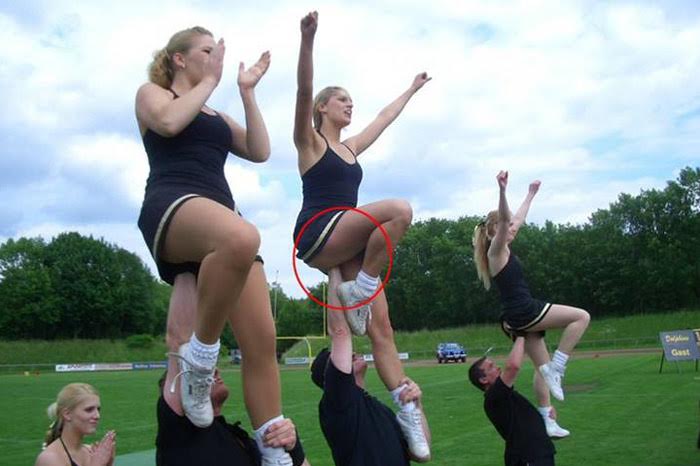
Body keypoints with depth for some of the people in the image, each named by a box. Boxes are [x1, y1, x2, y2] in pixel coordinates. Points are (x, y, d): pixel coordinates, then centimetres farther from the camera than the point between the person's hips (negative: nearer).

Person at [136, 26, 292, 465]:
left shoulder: (217, 116, 34)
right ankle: (200, 353, -26)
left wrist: (247, 90, 21)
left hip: (221, 217, 7)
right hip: (172, 207, -6)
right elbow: (169, 122, -7)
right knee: (242, 238, -43)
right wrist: (209, 81, 7)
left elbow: (260, 151, 18)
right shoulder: (151, 93, 18)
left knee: (262, 339, -9)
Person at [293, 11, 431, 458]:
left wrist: (412, 89, 49)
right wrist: (308, 37, -26)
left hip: (346, 245, 7)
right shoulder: (310, 140, 5)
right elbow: (304, 90, -13)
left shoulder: (351, 147, 25)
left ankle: (408, 409, -7)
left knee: (381, 327, -6)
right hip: (317, 236, -7)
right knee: (398, 210, -28)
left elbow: (386, 117, 39)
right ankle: (359, 287, -18)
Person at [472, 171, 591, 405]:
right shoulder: (496, 249, -7)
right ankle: (556, 367, -11)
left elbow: (519, 219, 30)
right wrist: (502, 190, -42)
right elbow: (503, 219, -27)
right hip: (523, 312, -10)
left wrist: (531, 194, 39)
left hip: (520, 316, 10)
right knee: (582, 316, -8)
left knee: (544, 368, 12)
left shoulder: (502, 250, 17)